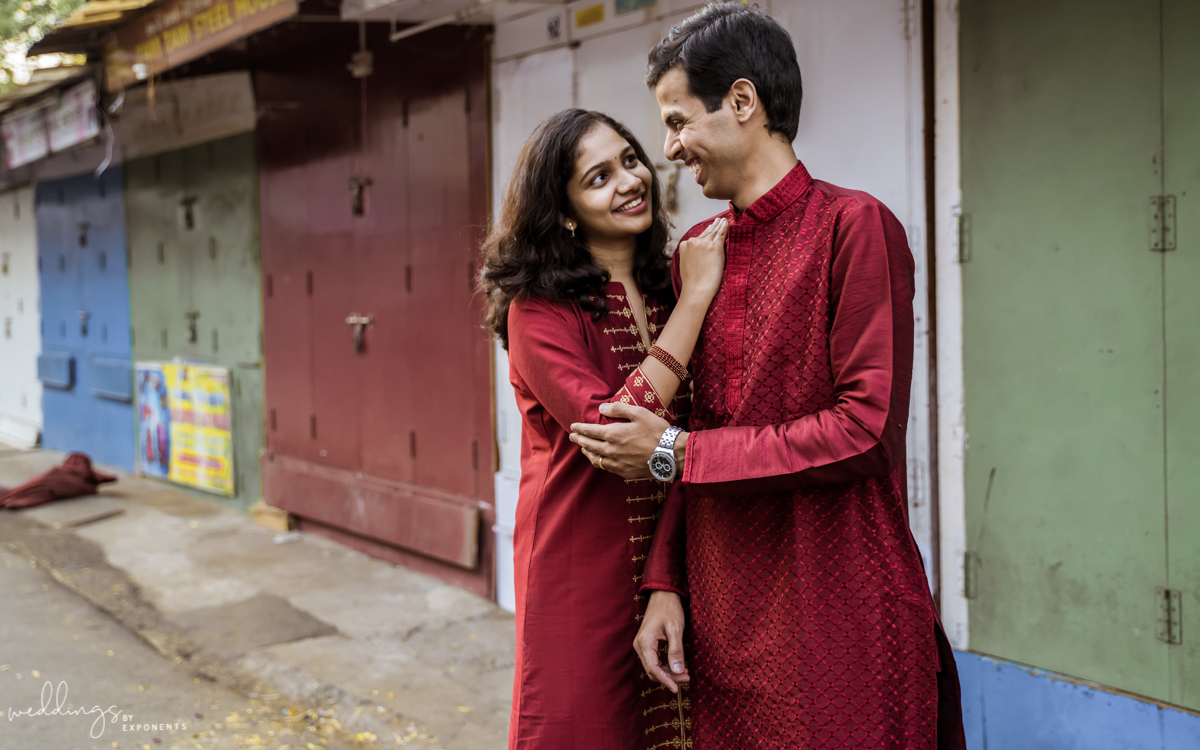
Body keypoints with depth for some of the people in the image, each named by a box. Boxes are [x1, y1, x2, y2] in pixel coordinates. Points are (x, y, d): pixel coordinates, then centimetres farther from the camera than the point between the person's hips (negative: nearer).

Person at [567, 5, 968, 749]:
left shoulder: (854, 226, -10)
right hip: (722, 621, 6)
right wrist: (665, 585, 6)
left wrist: (676, 452, -11)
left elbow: (866, 428, -16)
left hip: (837, 624, -6)